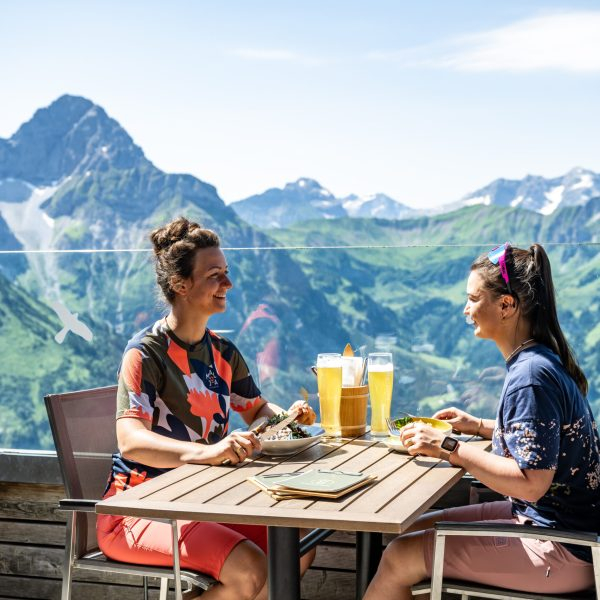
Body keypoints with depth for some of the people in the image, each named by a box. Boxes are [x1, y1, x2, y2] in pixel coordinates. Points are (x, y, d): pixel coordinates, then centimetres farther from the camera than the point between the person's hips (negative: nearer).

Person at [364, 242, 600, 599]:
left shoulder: (531, 376, -23)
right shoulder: (543, 360, 6)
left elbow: (531, 483, -27)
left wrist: (449, 448, -22)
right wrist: (480, 427, 11)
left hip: (564, 553, -10)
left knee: (400, 558, -10)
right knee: (415, 529, 13)